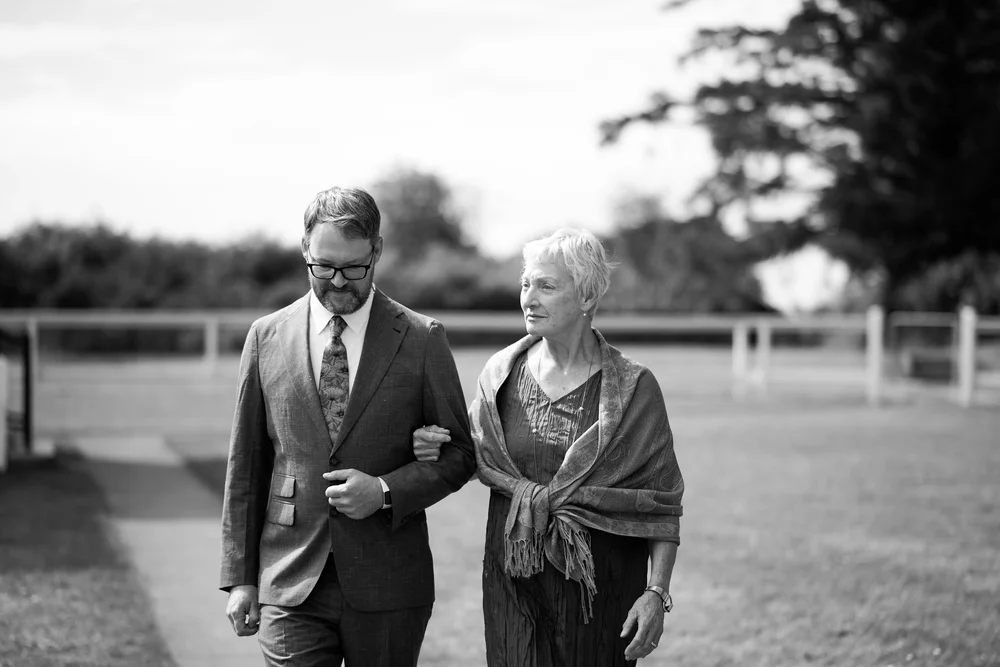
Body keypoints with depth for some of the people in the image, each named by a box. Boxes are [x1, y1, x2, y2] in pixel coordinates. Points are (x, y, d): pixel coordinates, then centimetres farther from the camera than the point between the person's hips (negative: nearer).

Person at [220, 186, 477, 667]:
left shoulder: (422, 340, 0)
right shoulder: (267, 338, 4)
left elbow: (459, 454, 5)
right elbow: (245, 464, 7)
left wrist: (385, 490, -12)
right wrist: (239, 576, 4)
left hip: (388, 589, 0)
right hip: (291, 588, 1)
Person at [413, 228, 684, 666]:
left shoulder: (633, 389, -7)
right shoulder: (502, 373, 2)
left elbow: (661, 503, -5)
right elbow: (478, 456, 17)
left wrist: (657, 593, -13)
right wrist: (437, 447, -4)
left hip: (599, 580, -2)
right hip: (514, 579, 2)